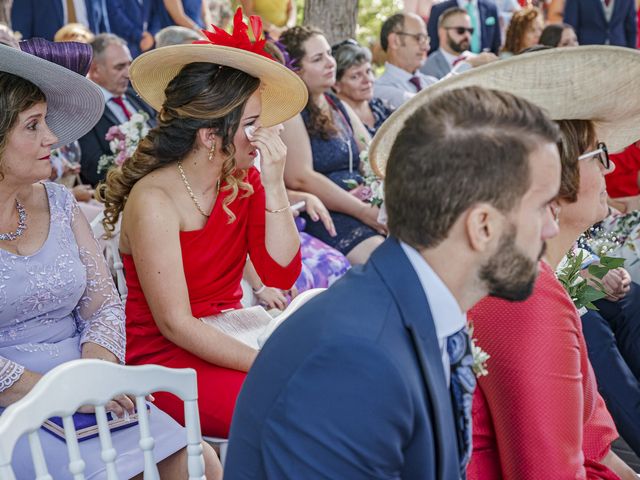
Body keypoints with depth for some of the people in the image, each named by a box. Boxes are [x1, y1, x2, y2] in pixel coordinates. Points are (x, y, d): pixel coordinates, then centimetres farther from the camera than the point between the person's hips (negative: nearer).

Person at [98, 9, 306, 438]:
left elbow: (281, 275, -6)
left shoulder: (244, 181, -1)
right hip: (167, 360, -6)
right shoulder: (153, 200, -18)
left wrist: (274, 186, -15)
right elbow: (175, 324, -18)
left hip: (230, 340, 6)